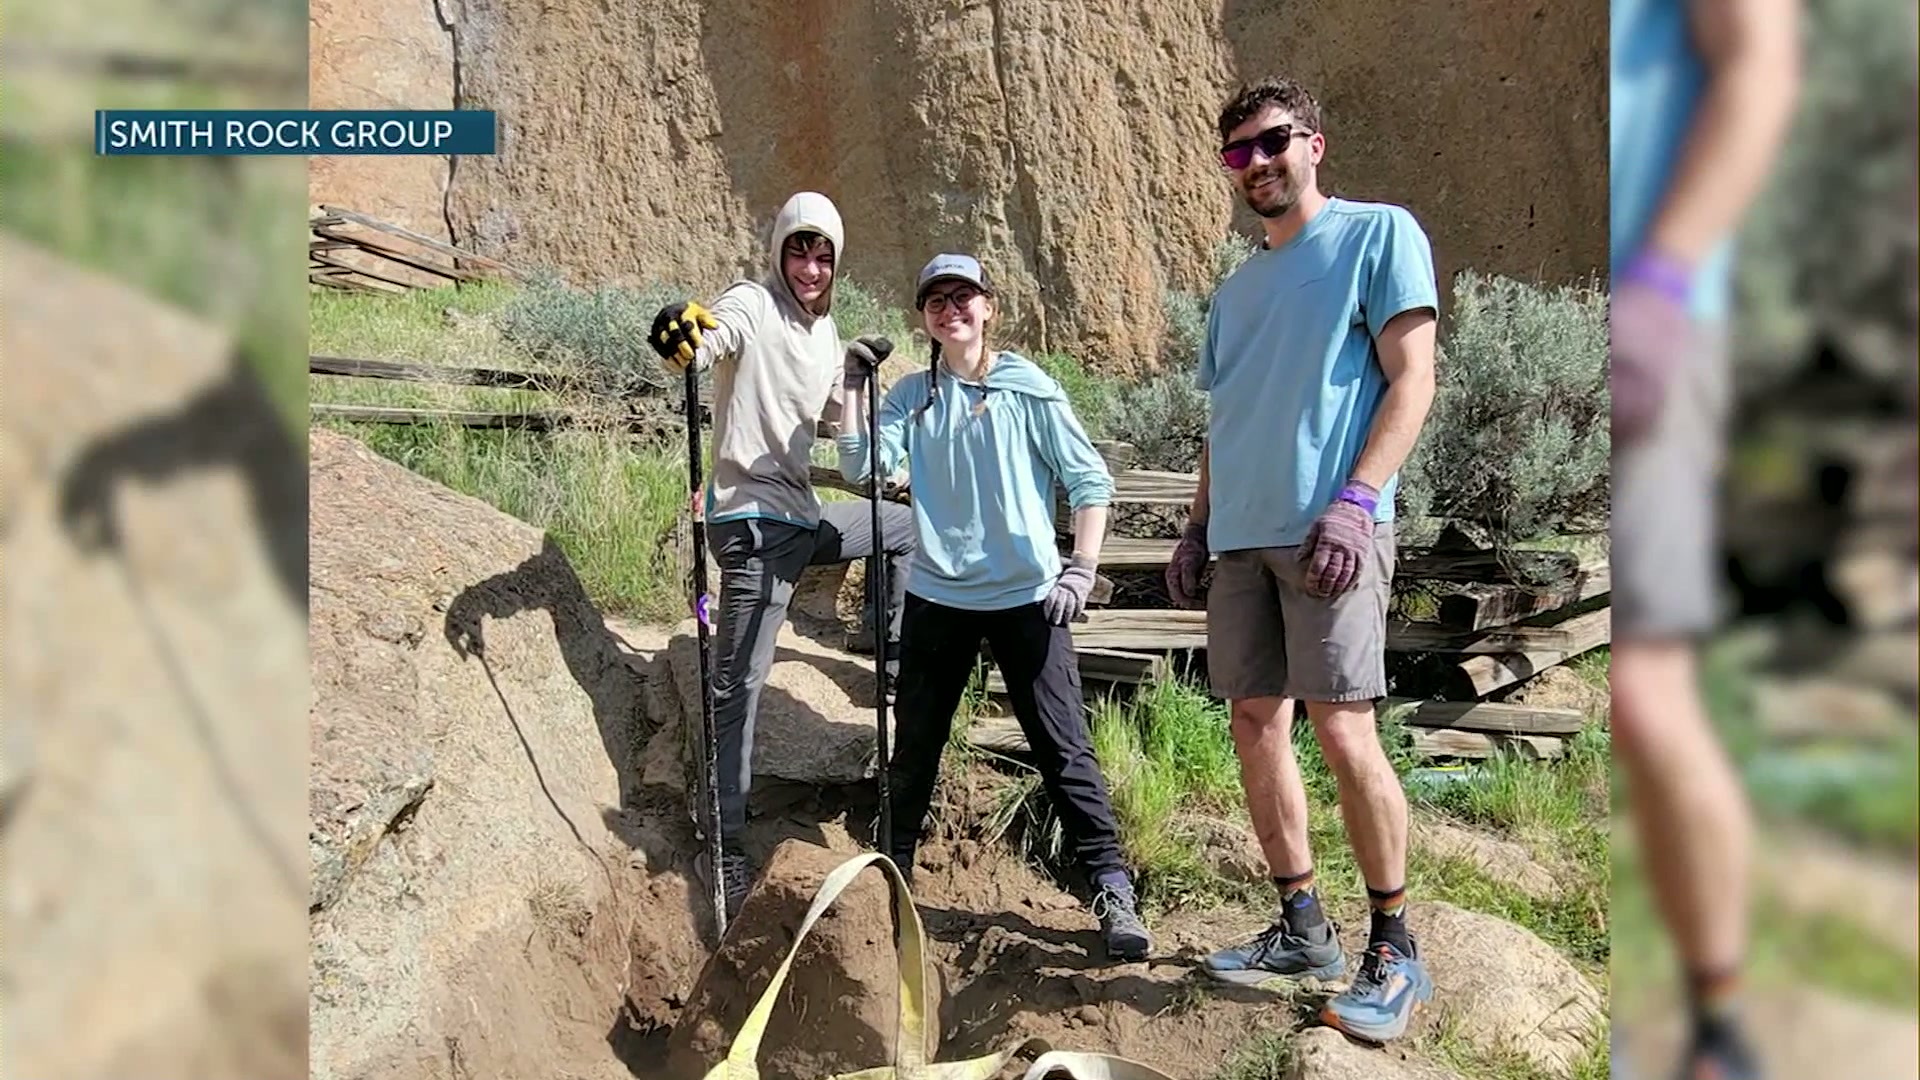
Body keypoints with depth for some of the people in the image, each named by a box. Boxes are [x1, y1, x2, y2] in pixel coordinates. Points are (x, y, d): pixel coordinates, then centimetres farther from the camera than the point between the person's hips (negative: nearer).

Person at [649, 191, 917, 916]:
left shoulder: (824, 328, 15)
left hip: (804, 515, 8)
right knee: (738, 687, -8)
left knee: (907, 526, 25)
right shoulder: (753, 306, -9)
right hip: (753, 522, -8)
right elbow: (703, 345, -31)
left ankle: (896, 668, 33)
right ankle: (726, 846, -2)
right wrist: (681, 341, -53)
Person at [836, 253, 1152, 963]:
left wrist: (1080, 571, -12)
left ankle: (1113, 894, 7)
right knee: (913, 751, 14)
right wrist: (853, 387, -9)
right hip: (937, 597, 4)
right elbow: (863, 467, -6)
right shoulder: (912, 396, 6)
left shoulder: (1029, 389, -4)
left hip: (1025, 598, -3)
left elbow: (1091, 482, -4)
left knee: (1064, 750, -2)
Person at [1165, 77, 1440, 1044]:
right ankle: (1301, 929, 19)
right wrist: (1196, 527, 15)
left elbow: (1410, 380, -8)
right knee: (1255, 724, 7)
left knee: (1341, 729, -11)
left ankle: (1394, 951, 4)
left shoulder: (1378, 233, 2)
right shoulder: (1235, 290, 21)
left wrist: (1354, 499, -18)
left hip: (1329, 527, -7)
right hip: (1241, 536, 7)